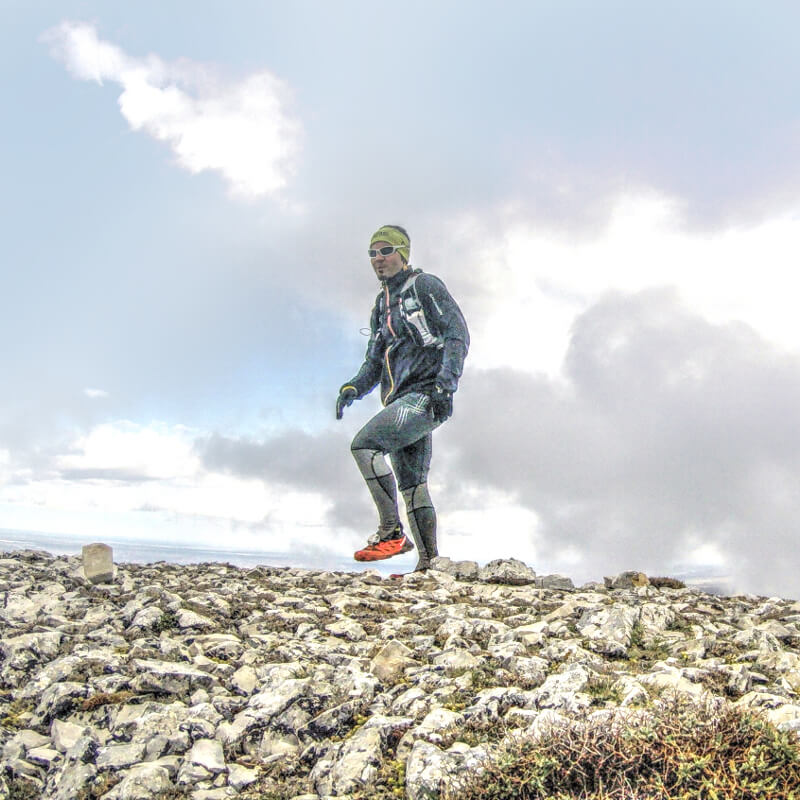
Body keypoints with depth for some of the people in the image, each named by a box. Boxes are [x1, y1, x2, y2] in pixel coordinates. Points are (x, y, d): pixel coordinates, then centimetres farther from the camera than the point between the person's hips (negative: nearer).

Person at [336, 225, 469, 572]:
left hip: (425, 395, -8)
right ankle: (429, 562, 10)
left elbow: (458, 335, -9)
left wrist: (445, 386, -20)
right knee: (411, 484, 6)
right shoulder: (381, 306, 23)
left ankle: (391, 531, -15)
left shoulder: (425, 286, 0)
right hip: (401, 400, 8)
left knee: (364, 443, -21)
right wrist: (353, 388, 2)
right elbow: (374, 363, 22)